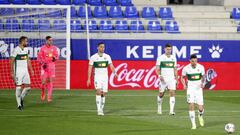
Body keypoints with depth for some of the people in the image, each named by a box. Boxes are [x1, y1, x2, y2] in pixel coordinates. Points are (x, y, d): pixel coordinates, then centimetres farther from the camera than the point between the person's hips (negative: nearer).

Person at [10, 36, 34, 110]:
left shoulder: (26, 49, 10)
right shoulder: (16, 50, -12)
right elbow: (11, 61, -11)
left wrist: (31, 69, 15)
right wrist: (12, 72, -14)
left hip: (25, 71, 7)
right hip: (18, 71, -7)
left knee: (28, 87, 1)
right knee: (18, 87, -4)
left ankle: (21, 98, 24)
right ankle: (19, 104, 3)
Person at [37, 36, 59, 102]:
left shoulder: (54, 48, 5)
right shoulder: (42, 48, -1)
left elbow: (57, 56, 9)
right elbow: (39, 57, 2)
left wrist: (55, 58, -14)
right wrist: (43, 63, -12)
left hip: (51, 66, 2)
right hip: (44, 66, -2)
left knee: (50, 81, 0)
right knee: (44, 81, -9)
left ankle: (49, 96, 4)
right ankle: (43, 93, 19)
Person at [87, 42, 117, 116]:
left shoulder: (107, 57, 5)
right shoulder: (93, 57, -2)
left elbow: (111, 66, 3)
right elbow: (90, 68, 0)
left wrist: (114, 73, -17)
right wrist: (88, 79, -6)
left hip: (105, 77, 3)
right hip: (97, 77, -3)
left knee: (103, 93, 4)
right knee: (98, 91, -19)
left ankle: (101, 109, 16)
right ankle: (99, 110, -22)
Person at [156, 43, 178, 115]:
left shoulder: (173, 58, 9)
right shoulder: (160, 58, -2)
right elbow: (157, 69, -5)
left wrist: (176, 79, 12)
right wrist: (160, 76, -22)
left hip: (172, 79, 2)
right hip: (163, 79, -2)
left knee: (172, 93, -13)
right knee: (161, 94, 6)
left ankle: (171, 110, -17)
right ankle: (159, 107, 32)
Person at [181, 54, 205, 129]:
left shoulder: (201, 67, -4)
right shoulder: (186, 68, -7)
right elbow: (182, 78, 8)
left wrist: (202, 83, -7)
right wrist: (184, 85, -9)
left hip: (198, 89, 1)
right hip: (190, 89, -1)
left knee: (200, 108, -4)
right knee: (191, 106, -14)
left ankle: (200, 116, 33)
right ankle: (193, 124, -5)